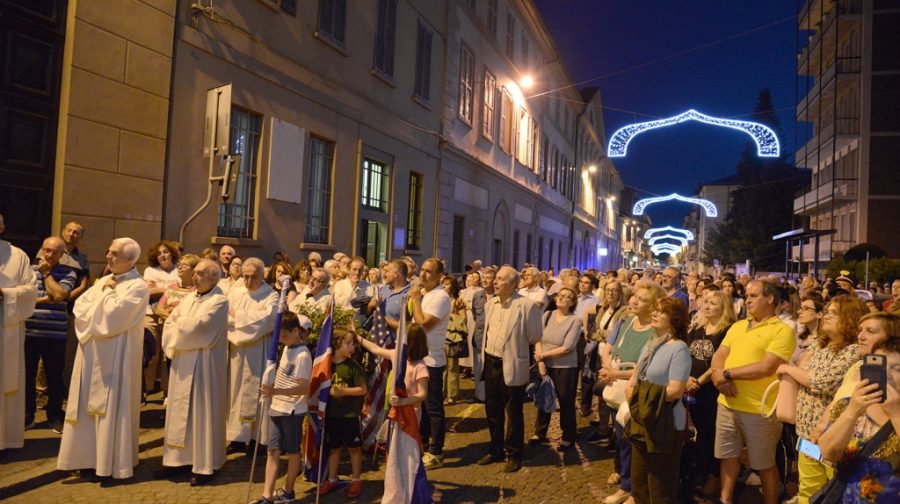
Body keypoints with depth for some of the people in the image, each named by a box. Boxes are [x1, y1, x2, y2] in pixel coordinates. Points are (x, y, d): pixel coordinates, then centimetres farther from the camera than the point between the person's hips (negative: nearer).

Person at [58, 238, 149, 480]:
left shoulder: (138, 286, -13)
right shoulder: (102, 281, 13)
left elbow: (112, 316, -22)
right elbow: (79, 308, 5)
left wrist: (108, 292, -8)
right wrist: (104, 289, -9)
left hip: (115, 358, -8)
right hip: (92, 354, 8)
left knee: (110, 408, 0)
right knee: (90, 407, 12)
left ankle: (109, 461, 10)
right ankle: (89, 457, 23)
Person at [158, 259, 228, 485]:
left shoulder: (220, 301, -12)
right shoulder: (188, 299, 11)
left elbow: (197, 327, -21)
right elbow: (169, 325, 7)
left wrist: (178, 322, -3)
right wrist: (173, 344, -11)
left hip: (203, 366, -7)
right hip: (182, 363, 7)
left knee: (202, 411, 0)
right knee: (182, 410, 13)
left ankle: (204, 464, 10)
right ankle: (184, 456, 25)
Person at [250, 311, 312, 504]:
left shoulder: (303, 355, -19)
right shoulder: (287, 348, 6)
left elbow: (304, 388, -24)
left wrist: (276, 391, -32)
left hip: (292, 411, -8)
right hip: (277, 408, 8)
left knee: (293, 451, 9)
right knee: (273, 452, 5)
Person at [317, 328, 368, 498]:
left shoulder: (353, 366, -10)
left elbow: (363, 389, -11)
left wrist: (344, 391, -19)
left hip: (350, 414, -3)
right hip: (331, 413, 3)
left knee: (354, 447, 8)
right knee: (333, 447, 16)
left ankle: (356, 480, 23)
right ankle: (332, 479, 31)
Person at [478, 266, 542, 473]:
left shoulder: (527, 305, -15)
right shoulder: (491, 303, 6)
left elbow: (535, 336, -7)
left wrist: (515, 347, 4)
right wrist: (486, 350, 8)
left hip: (512, 366, -6)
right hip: (490, 363, 7)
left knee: (513, 413, 7)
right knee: (492, 410, 17)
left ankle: (514, 455, 24)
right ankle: (495, 450, 34)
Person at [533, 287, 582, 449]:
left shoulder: (575, 320, -12)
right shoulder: (547, 315, 2)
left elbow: (567, 348, -17)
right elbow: (538, 340, 0)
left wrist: (542, 355, -12)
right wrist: (540, 362, -12)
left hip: (566, 368, -4)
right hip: (545, 366, 4)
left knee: (566, 403, 9)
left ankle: (568, 437, 28)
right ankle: (540, 433, 34)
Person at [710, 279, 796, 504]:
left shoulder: (782, 330, -10)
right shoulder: (737, 326, 12)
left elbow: (767, 367, -21)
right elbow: (718, 356, 7)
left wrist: (728, 373, -16)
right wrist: (719, 376, -14)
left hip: (759, 410, -6)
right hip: (727, 405, 6)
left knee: (764, 464, 11)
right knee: (728, 456, 17)